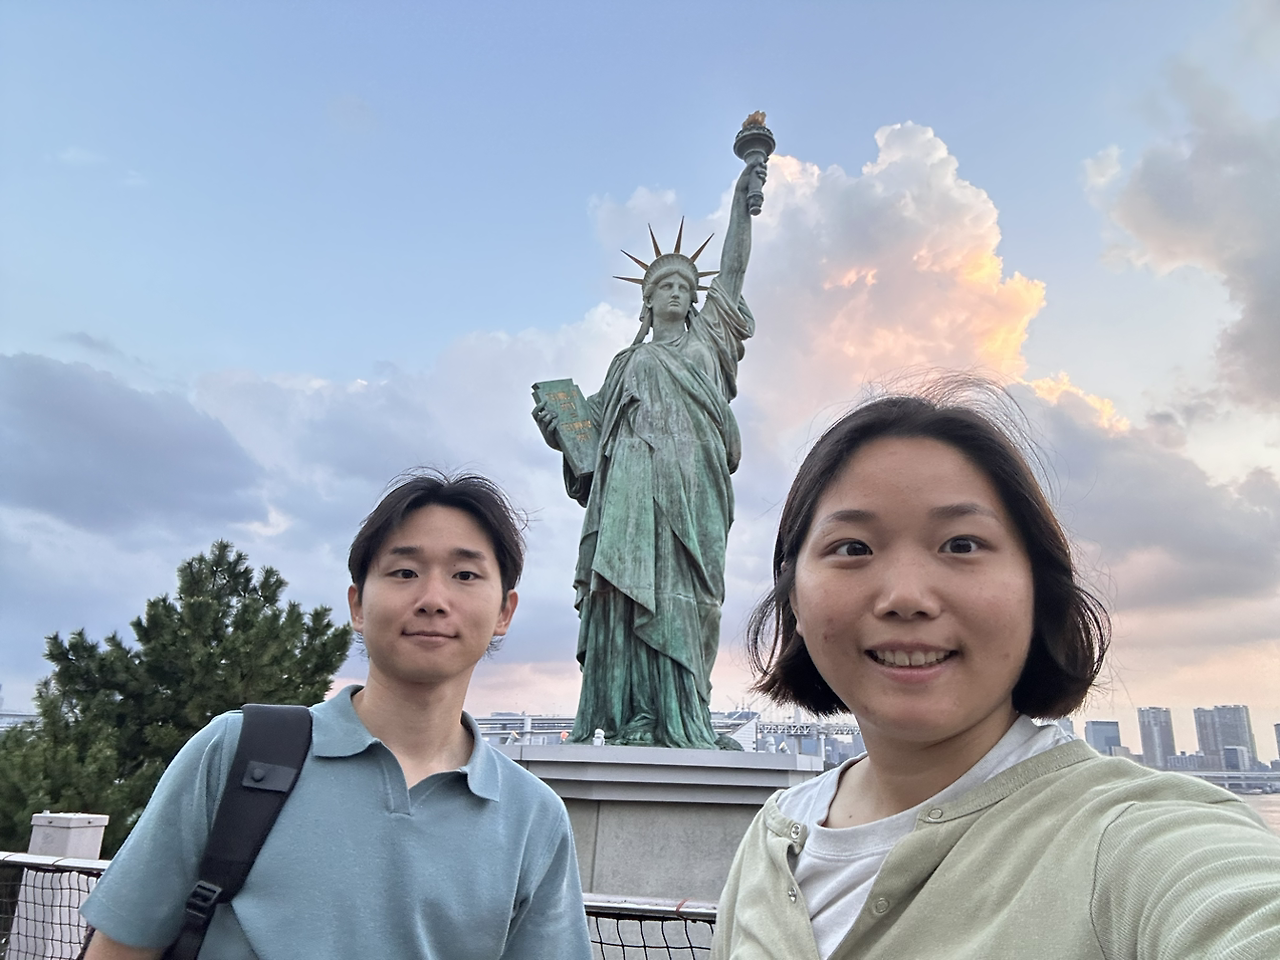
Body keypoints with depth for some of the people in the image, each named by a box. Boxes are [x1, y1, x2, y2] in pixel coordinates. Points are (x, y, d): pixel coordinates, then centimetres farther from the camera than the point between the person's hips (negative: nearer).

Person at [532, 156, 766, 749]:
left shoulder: (706, 340, 26)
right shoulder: (629, 363, 27)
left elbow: (733, 270, 18)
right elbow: (594, 423, 18)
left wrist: (741, 200, 13)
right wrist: (557, 423, -1)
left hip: (692, 487, 0)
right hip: (635, 487, 0)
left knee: (685, 598, -10)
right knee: (633, 586, -14)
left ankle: (683, 723, -14)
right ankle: (633, 721, -18)